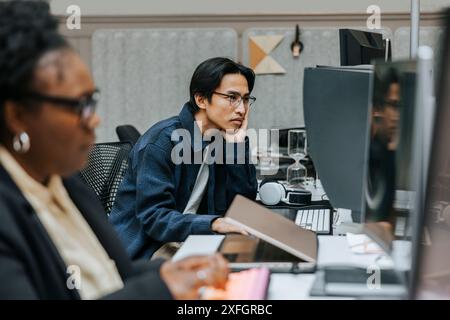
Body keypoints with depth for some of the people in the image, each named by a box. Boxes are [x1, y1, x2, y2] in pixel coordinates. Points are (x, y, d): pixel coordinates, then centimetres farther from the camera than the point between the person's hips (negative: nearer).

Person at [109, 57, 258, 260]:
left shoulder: (223, 139, 5)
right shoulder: (162, 141, -16)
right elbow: (153, 217, -23)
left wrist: (237, 145, -8)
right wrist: (215, 224, -36)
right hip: (141, 254, -7)